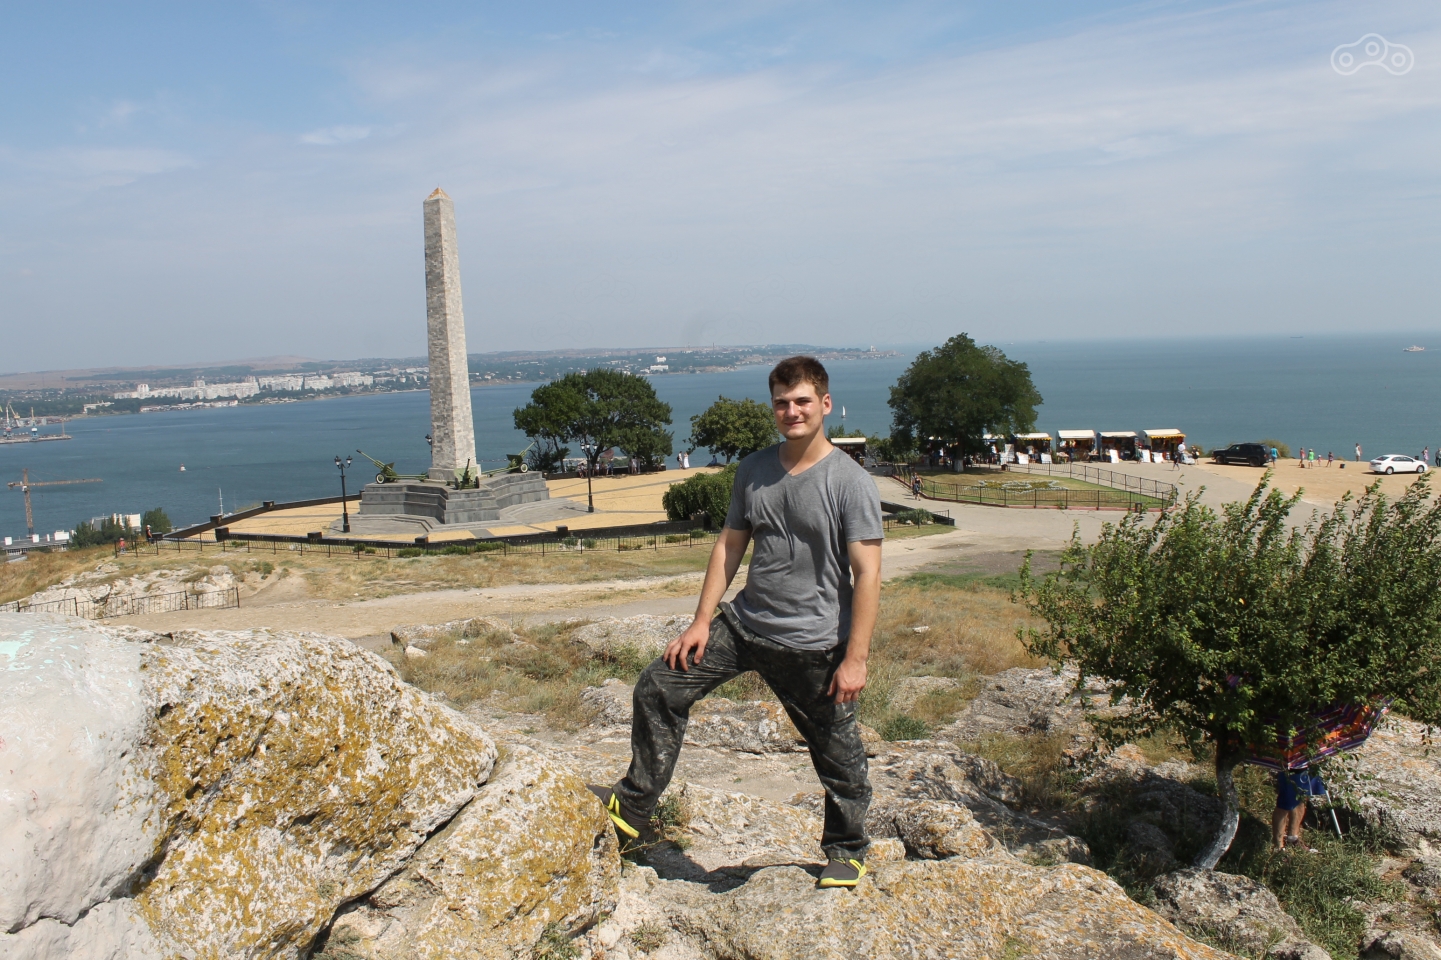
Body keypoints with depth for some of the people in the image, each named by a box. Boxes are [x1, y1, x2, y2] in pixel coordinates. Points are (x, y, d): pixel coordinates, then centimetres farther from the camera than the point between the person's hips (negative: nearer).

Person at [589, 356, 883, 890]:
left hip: (814, 646, -5)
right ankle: (634, 808, 17)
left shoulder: (851, 483, -13)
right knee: (658, 689, 2)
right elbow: (730, 545, 10)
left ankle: (847, 852, 36)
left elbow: (867, 574, -14)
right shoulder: (753, 471, 4)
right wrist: (702, 621, 6)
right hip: (743, 625, 5)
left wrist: (855, 658, -18)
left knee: (837, 754, 9)